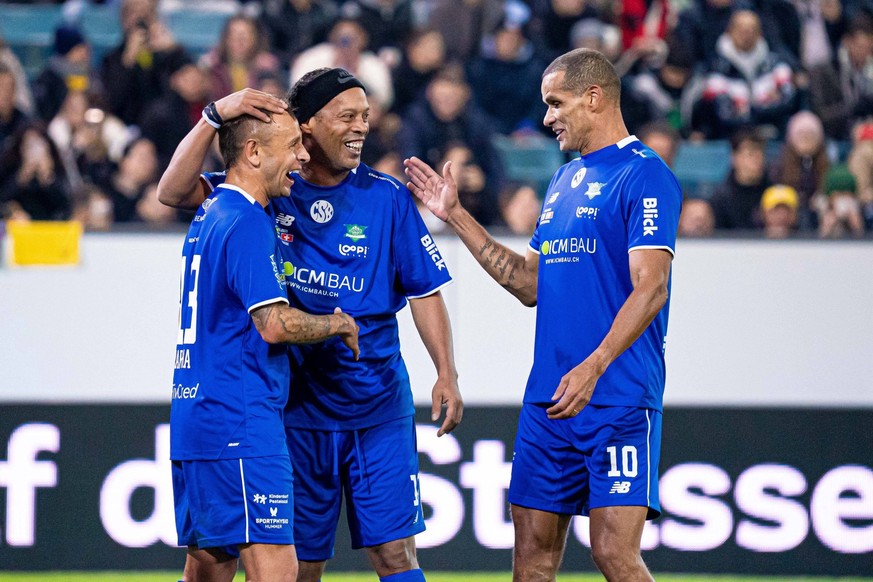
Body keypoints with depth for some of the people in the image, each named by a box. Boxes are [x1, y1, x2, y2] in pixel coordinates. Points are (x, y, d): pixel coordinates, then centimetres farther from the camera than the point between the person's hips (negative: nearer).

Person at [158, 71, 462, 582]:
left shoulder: (386, 197, 1)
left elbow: (425, 292, 4)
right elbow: (174, 192, -5)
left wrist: (446, 374, -7)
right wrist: (215, 117, -17)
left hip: (379, 410, 0)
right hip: (297, 410, 1)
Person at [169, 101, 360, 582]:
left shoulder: (209, 214, 16)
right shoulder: (248, 222, -13)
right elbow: (274, 324, -20)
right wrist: (338, 323, -2)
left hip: (193, 418, 10)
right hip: (240, 423, -10)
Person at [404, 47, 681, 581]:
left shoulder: (644, 175, -9)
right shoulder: (564, 181, 19)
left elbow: (650, 289, -18)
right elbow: (530, 284, 23)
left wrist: (592, 368, -28)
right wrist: (456, 216, 22)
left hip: (619, 399, -8)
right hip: (547, 398, 8)